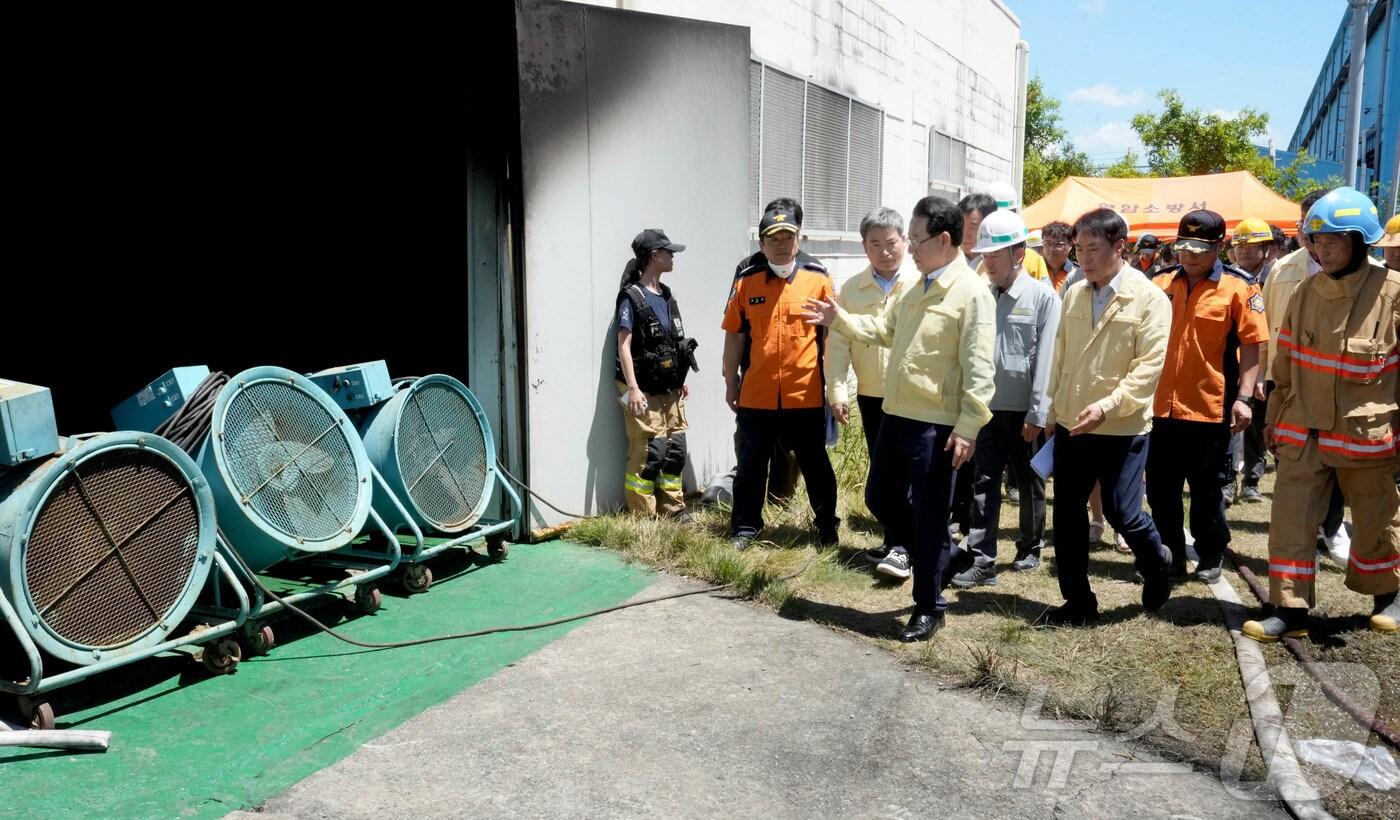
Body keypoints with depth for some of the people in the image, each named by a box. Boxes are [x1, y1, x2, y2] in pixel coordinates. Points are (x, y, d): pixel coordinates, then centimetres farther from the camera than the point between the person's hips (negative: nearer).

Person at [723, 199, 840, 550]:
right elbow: (734, 334, 7)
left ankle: (828, 527, 27)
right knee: (751, 464, 12)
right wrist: (730, 381, 9)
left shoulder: (818, 278, -3)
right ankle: (746, 526, 27)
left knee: (815, 465, 11)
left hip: (806, 394, -1)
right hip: (756, 394, 1)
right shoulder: (746, 280, 0)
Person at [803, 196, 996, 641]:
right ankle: (927, 555, 40)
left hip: (935, 424, -8)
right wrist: (839, 319, 11)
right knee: (879, 496, 17)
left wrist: (967, 428, -21)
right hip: (895, 414, 9)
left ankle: (929, 608, 16)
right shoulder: (916, 287, 12)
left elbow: (978, 369, -18)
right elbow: (883, 330, 23)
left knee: (929, 516, 1)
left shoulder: (972, 293, -14)